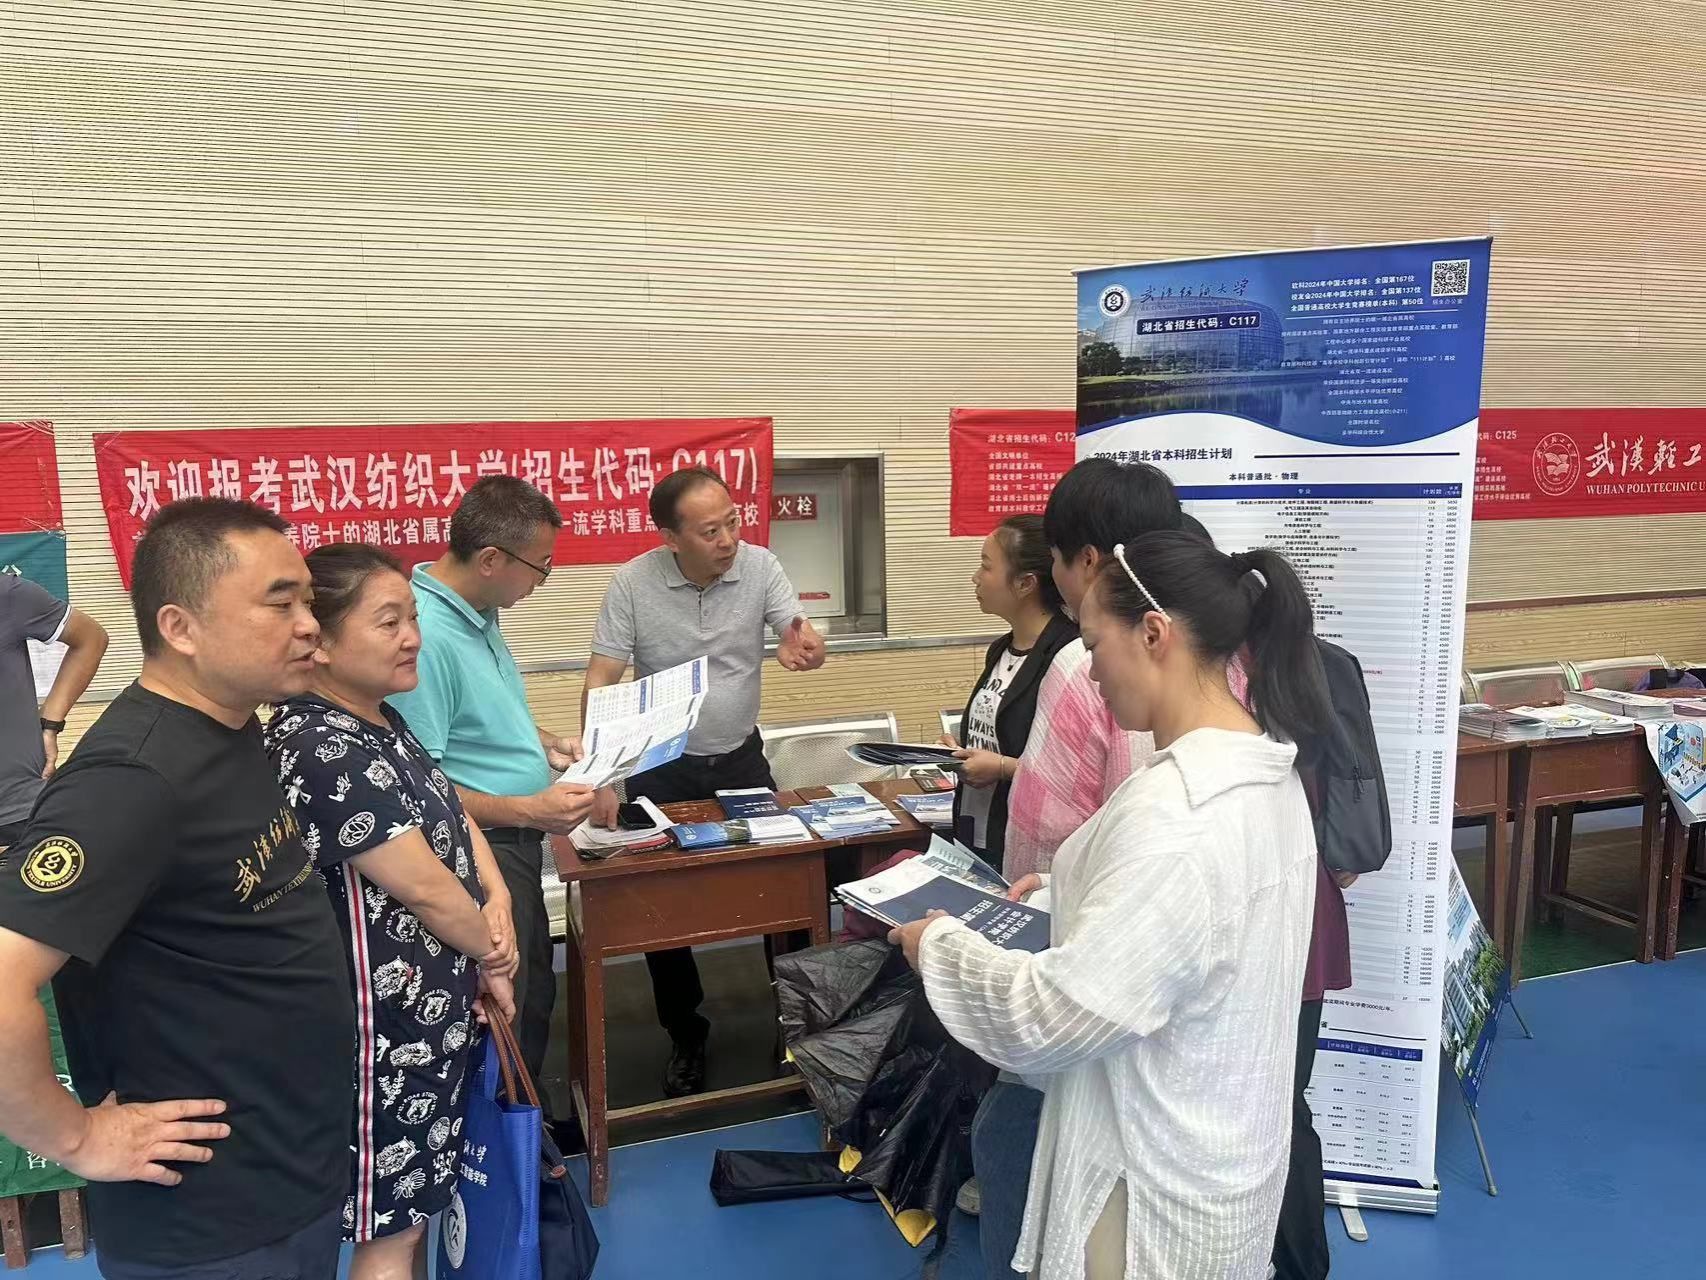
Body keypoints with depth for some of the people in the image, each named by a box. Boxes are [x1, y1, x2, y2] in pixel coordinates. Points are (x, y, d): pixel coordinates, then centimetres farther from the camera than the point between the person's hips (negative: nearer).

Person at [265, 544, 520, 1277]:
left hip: (428, 1005, 9)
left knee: (417, 1200, 23)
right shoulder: (324, 754, -26)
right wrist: (491, 954, -5)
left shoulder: (380, 721, 4)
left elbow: (452, 814, 10)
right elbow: (425, 886, -23)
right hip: (386, 1018, -9)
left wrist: (498, 901, -7)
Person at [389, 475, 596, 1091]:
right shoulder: (424, 636, -26)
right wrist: (528, 811, -27)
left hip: (516, 849, 10)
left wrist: (544, 742, 8)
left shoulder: (478, 615, 5)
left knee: (535, 994, 24)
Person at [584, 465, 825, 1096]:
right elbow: (600, 684, -14)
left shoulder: (760, 567, -10)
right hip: (661, 767, -1)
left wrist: (804, 647, -44)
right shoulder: (631, 583, -15)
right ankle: (685, 1034, 29)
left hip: (741, 758, 2)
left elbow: (803, 639, -17)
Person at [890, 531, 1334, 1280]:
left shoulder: (1175, 815, -32)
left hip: (1161, 1181, -8)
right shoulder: (1262, 769, -1)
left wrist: (940, 943, -14)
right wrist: (1072, 893, 9)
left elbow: (1057, 1017, -28)